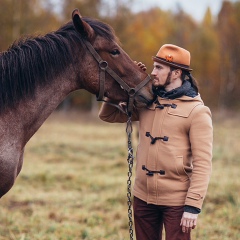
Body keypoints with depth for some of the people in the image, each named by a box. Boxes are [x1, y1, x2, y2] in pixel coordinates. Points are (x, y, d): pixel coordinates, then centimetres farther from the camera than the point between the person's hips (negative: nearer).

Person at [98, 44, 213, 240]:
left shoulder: (197, 111, -10)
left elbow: (202, 163, -14)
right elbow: (108, 115, 15)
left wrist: (193, 206, -20)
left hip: (176, 201, -6)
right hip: (143, 197, 6)